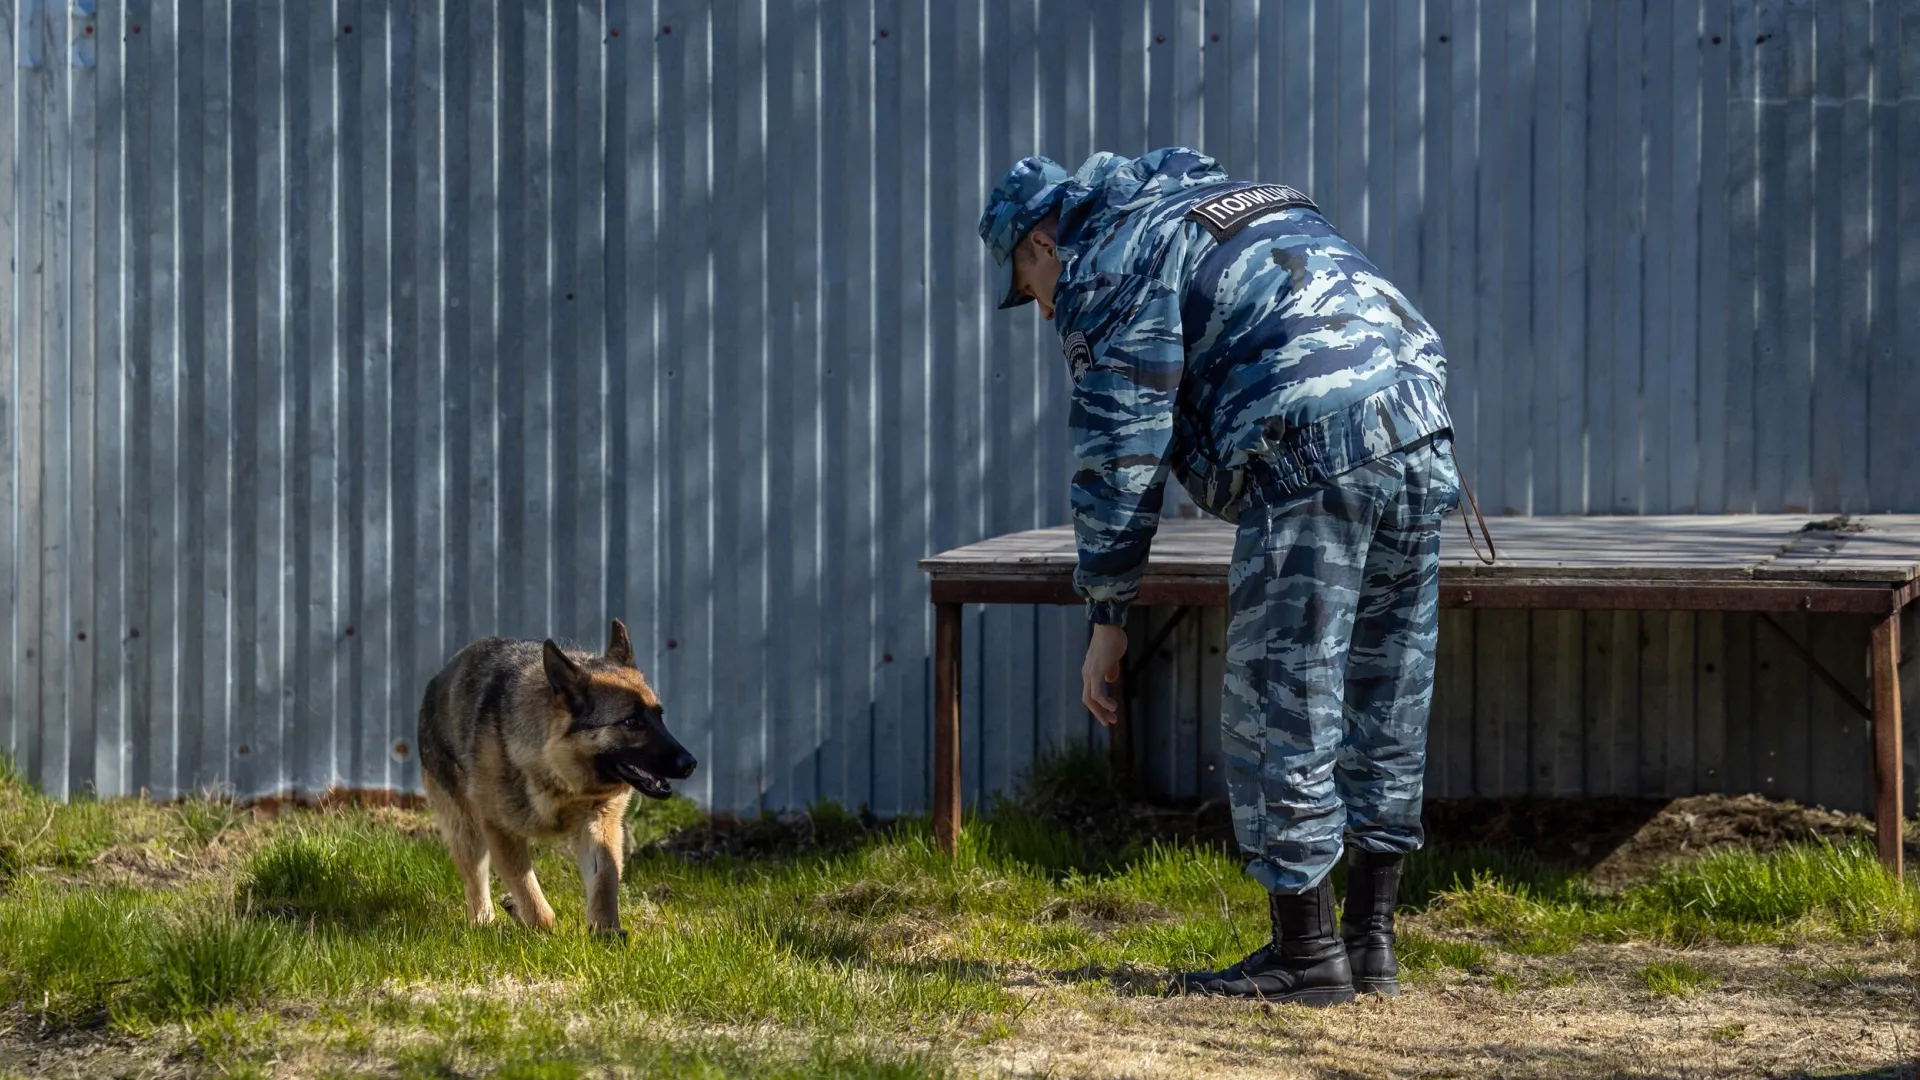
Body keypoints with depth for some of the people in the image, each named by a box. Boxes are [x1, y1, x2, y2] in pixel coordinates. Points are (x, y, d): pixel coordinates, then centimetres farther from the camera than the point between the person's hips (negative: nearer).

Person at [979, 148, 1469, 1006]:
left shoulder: (1107, 262, 5)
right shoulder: (1229, 207, 32)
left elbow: (1120, 450, 0)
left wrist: (1107, 615, 4)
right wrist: (1261, 561, 34)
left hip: (1313, 456, -9)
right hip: (1421, 441, 9)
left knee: (1278, 717, 0)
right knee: (1384, 711, 14)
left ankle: (1308, 956, 4)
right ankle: (1370, 943, 20)